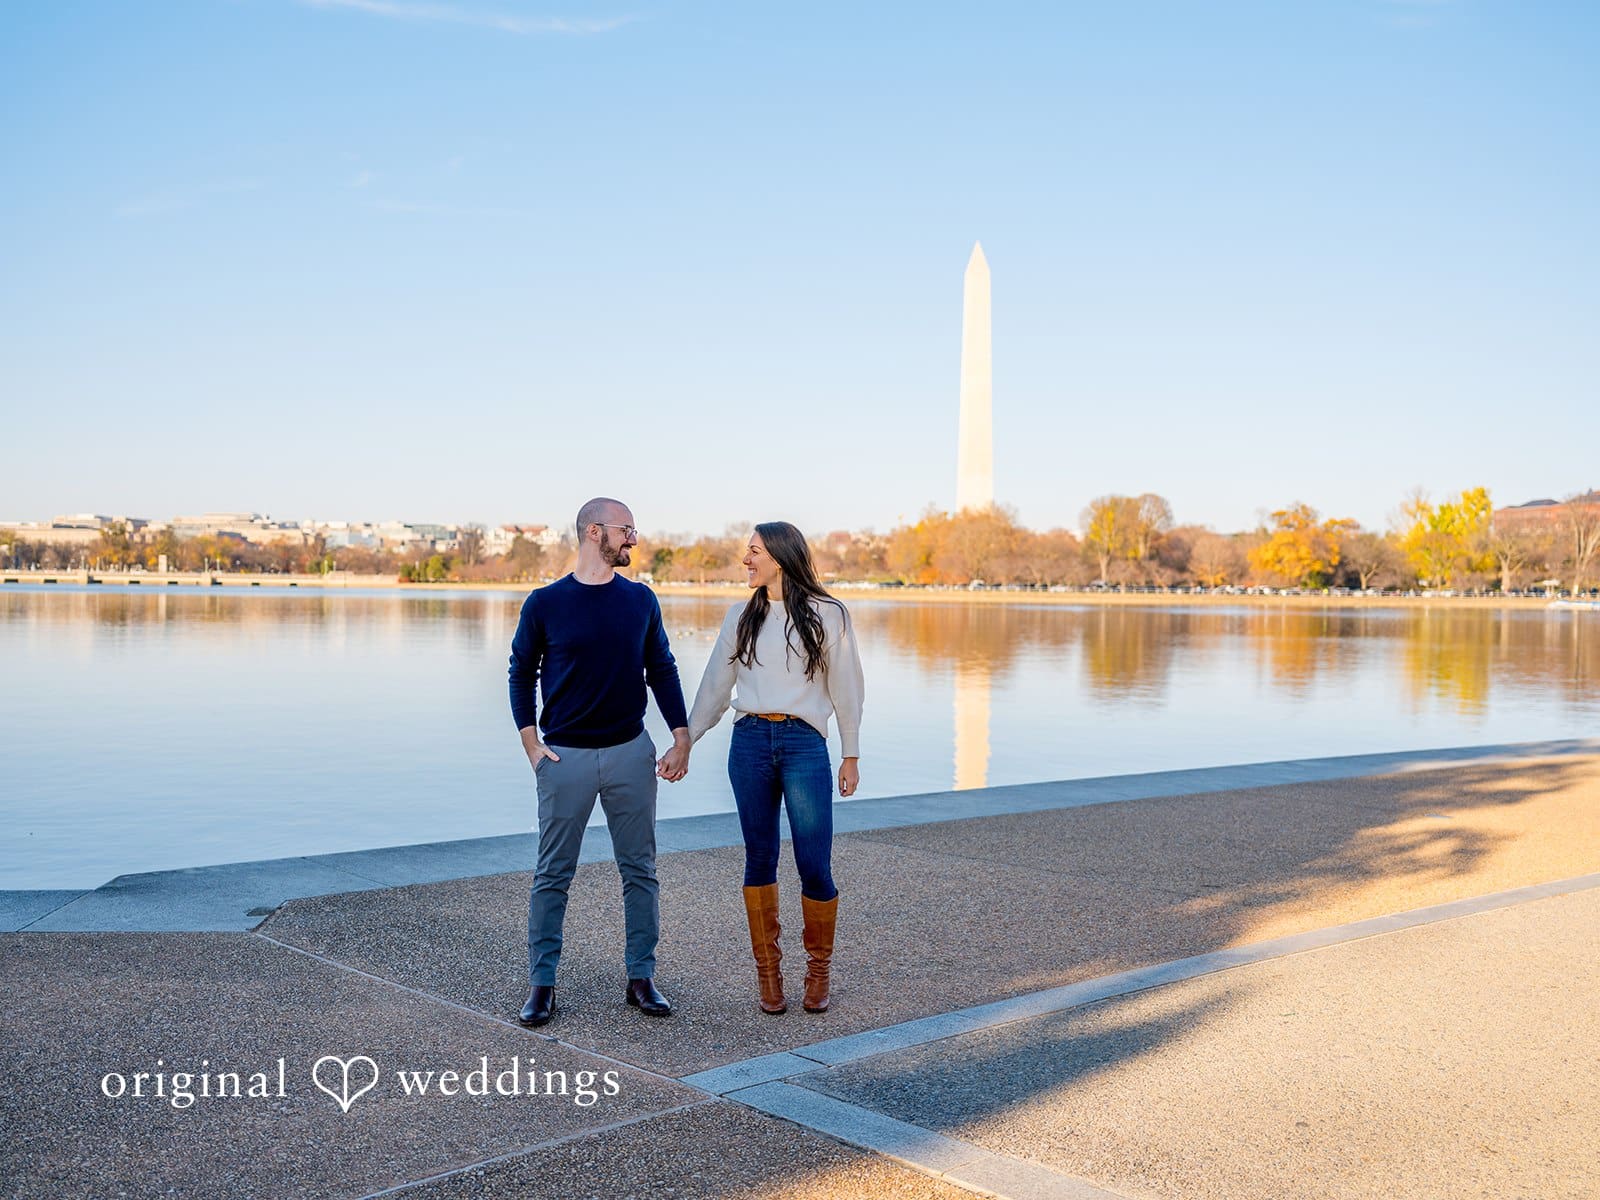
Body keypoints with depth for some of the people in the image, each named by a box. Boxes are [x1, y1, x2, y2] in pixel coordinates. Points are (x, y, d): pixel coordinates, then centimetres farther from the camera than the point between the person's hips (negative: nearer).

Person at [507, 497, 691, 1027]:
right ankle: (542, 983, 13)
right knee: (553, 874, 3)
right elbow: (522, 673, 6)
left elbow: (662, 671, 10)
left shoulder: (640, 600, 5)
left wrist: (681, 739, 2)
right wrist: (531, 742, -3)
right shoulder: (545, 603, -2)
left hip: (630, 752, 3)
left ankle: (641, 978, 17)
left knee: (640, 869, 7)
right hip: (565, 756, -2)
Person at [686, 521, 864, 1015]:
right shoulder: (741, 616, 11)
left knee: (815, 867, -5)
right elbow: (715, 686, 14)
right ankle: (767, 969, 18)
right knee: (759, 860, 5)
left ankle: (819, 968, 16)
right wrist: (684, 742, 11)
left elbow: (845, 688, 5)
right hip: (750, 741, 3)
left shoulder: (828, 615, 2)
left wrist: (851, 755, 5)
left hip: (804, 743, -3)